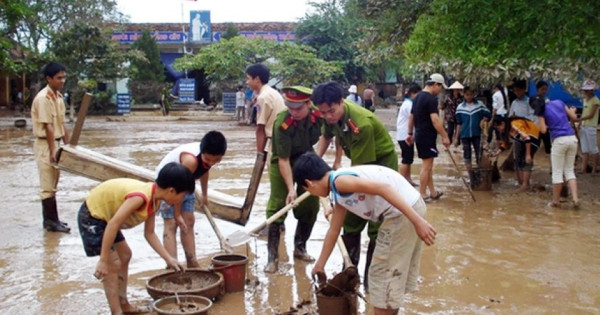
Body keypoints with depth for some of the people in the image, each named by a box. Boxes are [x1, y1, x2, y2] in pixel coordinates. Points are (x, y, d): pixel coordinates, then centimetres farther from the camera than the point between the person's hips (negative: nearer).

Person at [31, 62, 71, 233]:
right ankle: (50, 221, 4)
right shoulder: (43, 98, -17)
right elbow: (48, 127, -20)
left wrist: (68, 146, 12)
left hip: (56, 142, 9)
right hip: (45, 144, -9)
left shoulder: (59, 96, 10)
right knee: (48, 185, -3)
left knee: (52, 185, 13)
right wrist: (52, 151, -20)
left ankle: (51, 219, 21)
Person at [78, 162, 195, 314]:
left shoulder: (154, 199, -3)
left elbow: (149, 233, 7)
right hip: (92, 215, -10)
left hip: (104, 214, 10)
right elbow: (113, 225, -33)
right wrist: (103, 260, -29)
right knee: (113, 264, -9)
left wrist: (168, 259, 6)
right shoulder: (141, 197, -33)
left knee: (125, 255, 18)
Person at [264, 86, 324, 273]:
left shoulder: (319, 115, -22)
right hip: (282, 164, -4)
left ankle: (300, 247, 24)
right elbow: (283, 160, -29)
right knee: (277, 206, -8)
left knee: (311, 206, 6)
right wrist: (291, 188, -33)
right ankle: (272, 256, -1)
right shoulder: (282, 123, -33)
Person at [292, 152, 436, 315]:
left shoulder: (340, 181, -11)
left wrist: (417, 221, -26)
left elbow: (383, 188, -23)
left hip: (404, 213, -9)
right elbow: (333, 230, 30)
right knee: (395, 273, 23)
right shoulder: (340, 194, 19)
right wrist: (319, 265, 40)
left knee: (383, 275, 4)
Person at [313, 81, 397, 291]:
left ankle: (371, 277, 4)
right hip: (360, 164, 7)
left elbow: (357, 169, -32)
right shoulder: (332, 116, -13)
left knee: (376, 226, -8)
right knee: (350, 220, 10)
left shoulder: (361, 124, -35)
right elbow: (327, 136, 11)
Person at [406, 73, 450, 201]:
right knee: (427, 165, -4)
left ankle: (433, 192, 23)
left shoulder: (418, 97, 14)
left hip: (419, 134, 10)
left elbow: (411, 117, 19)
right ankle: (422, 195, 0)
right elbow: (435, 120, -23)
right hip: (427, 136, -10)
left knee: (428, 165, 16)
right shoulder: (431, 99, -16)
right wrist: (445, 136, -21)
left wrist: (410, 134, 25)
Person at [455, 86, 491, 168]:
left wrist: (482, 120, -14)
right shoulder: (460, 107, 1)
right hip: (465, 135, 0)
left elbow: (488, 115, 6)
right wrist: (457, 137, 5)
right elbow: (459, 123, 6)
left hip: (477, 134, 0)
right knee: (467, 153, 6)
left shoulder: (480, 105, 0)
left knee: (479, 153, 3)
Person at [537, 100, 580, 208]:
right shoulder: (559, 102, 11)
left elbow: (543, 130, -8)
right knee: (569, 170, 14)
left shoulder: (542, 111, -2)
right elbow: (574, 118, 13)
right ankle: (575, 198, 4)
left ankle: (556, 201, 14)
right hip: (572, 138, 5)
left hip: (559, 140, -5)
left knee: (557, 172, 6)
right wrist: (573, 111, 34)